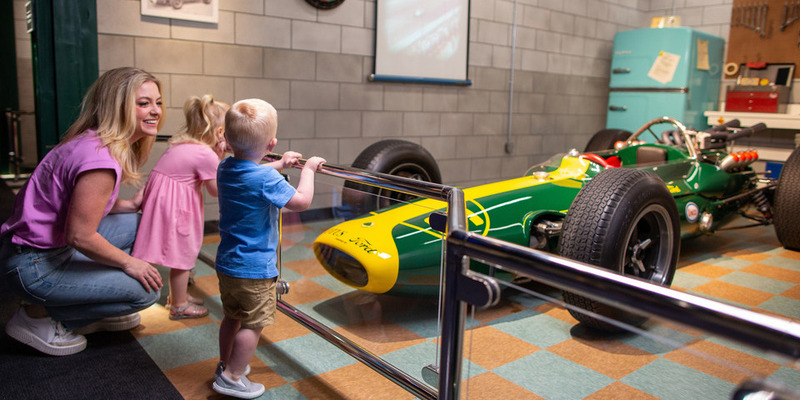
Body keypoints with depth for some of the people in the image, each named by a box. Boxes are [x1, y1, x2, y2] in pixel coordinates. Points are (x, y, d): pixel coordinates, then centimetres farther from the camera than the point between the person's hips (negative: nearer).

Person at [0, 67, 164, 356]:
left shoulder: (93, 141, 5)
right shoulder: (101, 158, -27)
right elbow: (80, 236, -25)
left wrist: (126, 206, 1)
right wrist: (129, 262, -12)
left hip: (53, 245, 10)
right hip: (33, 267, -10)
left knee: (137, 223, 13)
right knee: (147, 290, -8)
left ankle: (95, 313, 20)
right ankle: (39, 315, 3)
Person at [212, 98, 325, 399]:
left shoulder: (225, 169, 2)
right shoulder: (266, 179, -23)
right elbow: (301, 201, -19)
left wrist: (280, 165, 23)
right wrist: (308, 169, -6)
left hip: (226, 264, 8)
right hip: (255, 269, -8)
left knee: (232, 317, 23)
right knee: (253, 324, 6)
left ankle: (226, 364, 38)